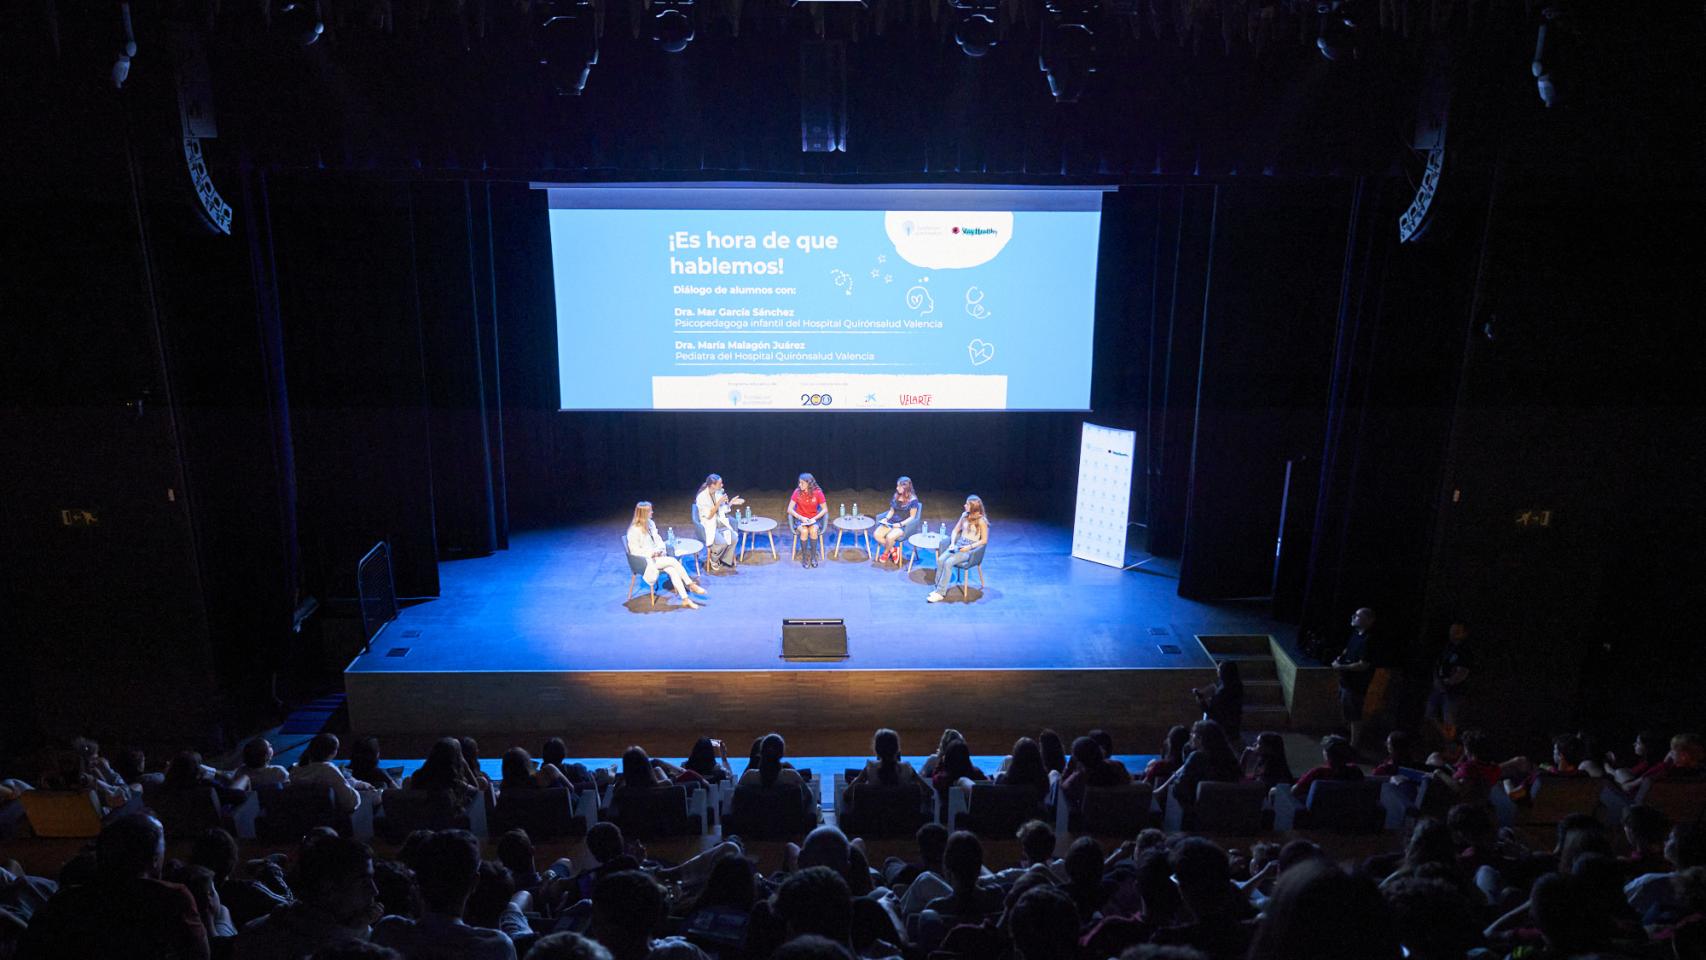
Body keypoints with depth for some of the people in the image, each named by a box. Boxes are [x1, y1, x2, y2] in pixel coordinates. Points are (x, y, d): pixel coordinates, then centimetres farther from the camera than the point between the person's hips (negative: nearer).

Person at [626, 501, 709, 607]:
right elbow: (635, 550, -14)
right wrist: (651, 553, -21)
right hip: (645, 561, -6)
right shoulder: (634, 530, -14)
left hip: (656, 556, 6)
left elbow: (658, 539, 15)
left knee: (672, 570, -22)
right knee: (673, 560, -24)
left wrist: (661, 549, -6)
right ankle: (691, 585, -16)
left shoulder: (650, 524, 8)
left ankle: (685, 599, -27)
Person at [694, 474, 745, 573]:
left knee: (733, 538, -20)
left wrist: (731, 503, -2)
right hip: (708, 525, -6)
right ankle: (713, 560, 1)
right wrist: (719, 503, -24)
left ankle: (725, 561, -2)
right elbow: (709, 516, -19)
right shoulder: (702, 497, -18)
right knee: (722, 542, -29)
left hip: (720, 523, 6)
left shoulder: (718, 493, 2)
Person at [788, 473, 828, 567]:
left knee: (814, 530, -32)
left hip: (813, 519, 0)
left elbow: (825, 509, -4)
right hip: (800, 519, 0)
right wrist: (801, 518, -20)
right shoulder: (797, 492, -10)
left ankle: (813, 556, -17)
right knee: (804, 531, -32)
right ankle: (804, 557, -18)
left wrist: (815, 518, -18)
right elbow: (790, 509, -8)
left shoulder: (818, 492, -10)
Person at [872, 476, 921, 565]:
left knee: (890, 537, -33)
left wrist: (900, 524, -19)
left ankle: (886, 553, -1)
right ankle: (893, 550, 0)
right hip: (891, 522, 6)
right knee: (876, 534, -19)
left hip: (904, 525, -6)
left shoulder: (913, 500, -9)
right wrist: (886, 518, -4)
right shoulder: (895, 496, 8)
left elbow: (912, 517, -7)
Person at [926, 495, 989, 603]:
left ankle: (941, 593, -22)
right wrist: (952, 543, 0)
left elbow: (984, 540, -9)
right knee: (940, 559, -20)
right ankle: (938, 588, -14)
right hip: (958, 545, 6)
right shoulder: (965, 515, 10)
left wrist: (969, 547, -19)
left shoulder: (981, 521, -10)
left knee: (948, 562, -27)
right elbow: (955, 530, 16)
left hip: (970, 549, -6)